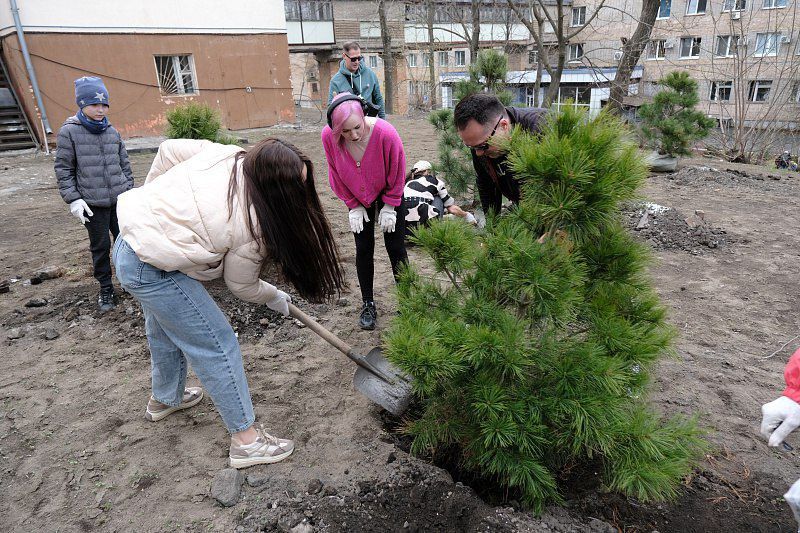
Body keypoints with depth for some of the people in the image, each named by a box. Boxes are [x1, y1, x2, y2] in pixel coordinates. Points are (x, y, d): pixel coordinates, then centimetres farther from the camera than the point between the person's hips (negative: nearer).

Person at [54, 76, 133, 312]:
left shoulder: (112, 132, 8)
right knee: (100, 246, 5)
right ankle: (105, 288, 20)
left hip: (120, 198, 3)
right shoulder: (69, 131, -3)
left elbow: (124, 164, 16)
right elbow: (63, 169, -1)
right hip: (93, 203, -3)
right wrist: (73, 199, -8)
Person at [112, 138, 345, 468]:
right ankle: (245, 439, 10)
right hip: (154, 270, -9)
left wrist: (153, 192, 16)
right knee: (217, 344, -1)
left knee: (166, 330, 29)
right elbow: (242, 287, -6)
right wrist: (277, 299, 12)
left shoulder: (227, 153, -8)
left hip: (130, 235, 9)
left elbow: (169, 149, 3)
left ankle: (164, 399, 54)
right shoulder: (252, 230, -22)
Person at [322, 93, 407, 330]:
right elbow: (337, 175, -9)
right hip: (358, 198, 2)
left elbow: (397, 171, -18)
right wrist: (353, 205, -6)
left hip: (388, 194, -2)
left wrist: (389, 206, -11)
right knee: (364, 249, 4)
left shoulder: (385, 133, -34)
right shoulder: (328, 137, -27)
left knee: (395, 247, 2)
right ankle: (368, 304, 18)